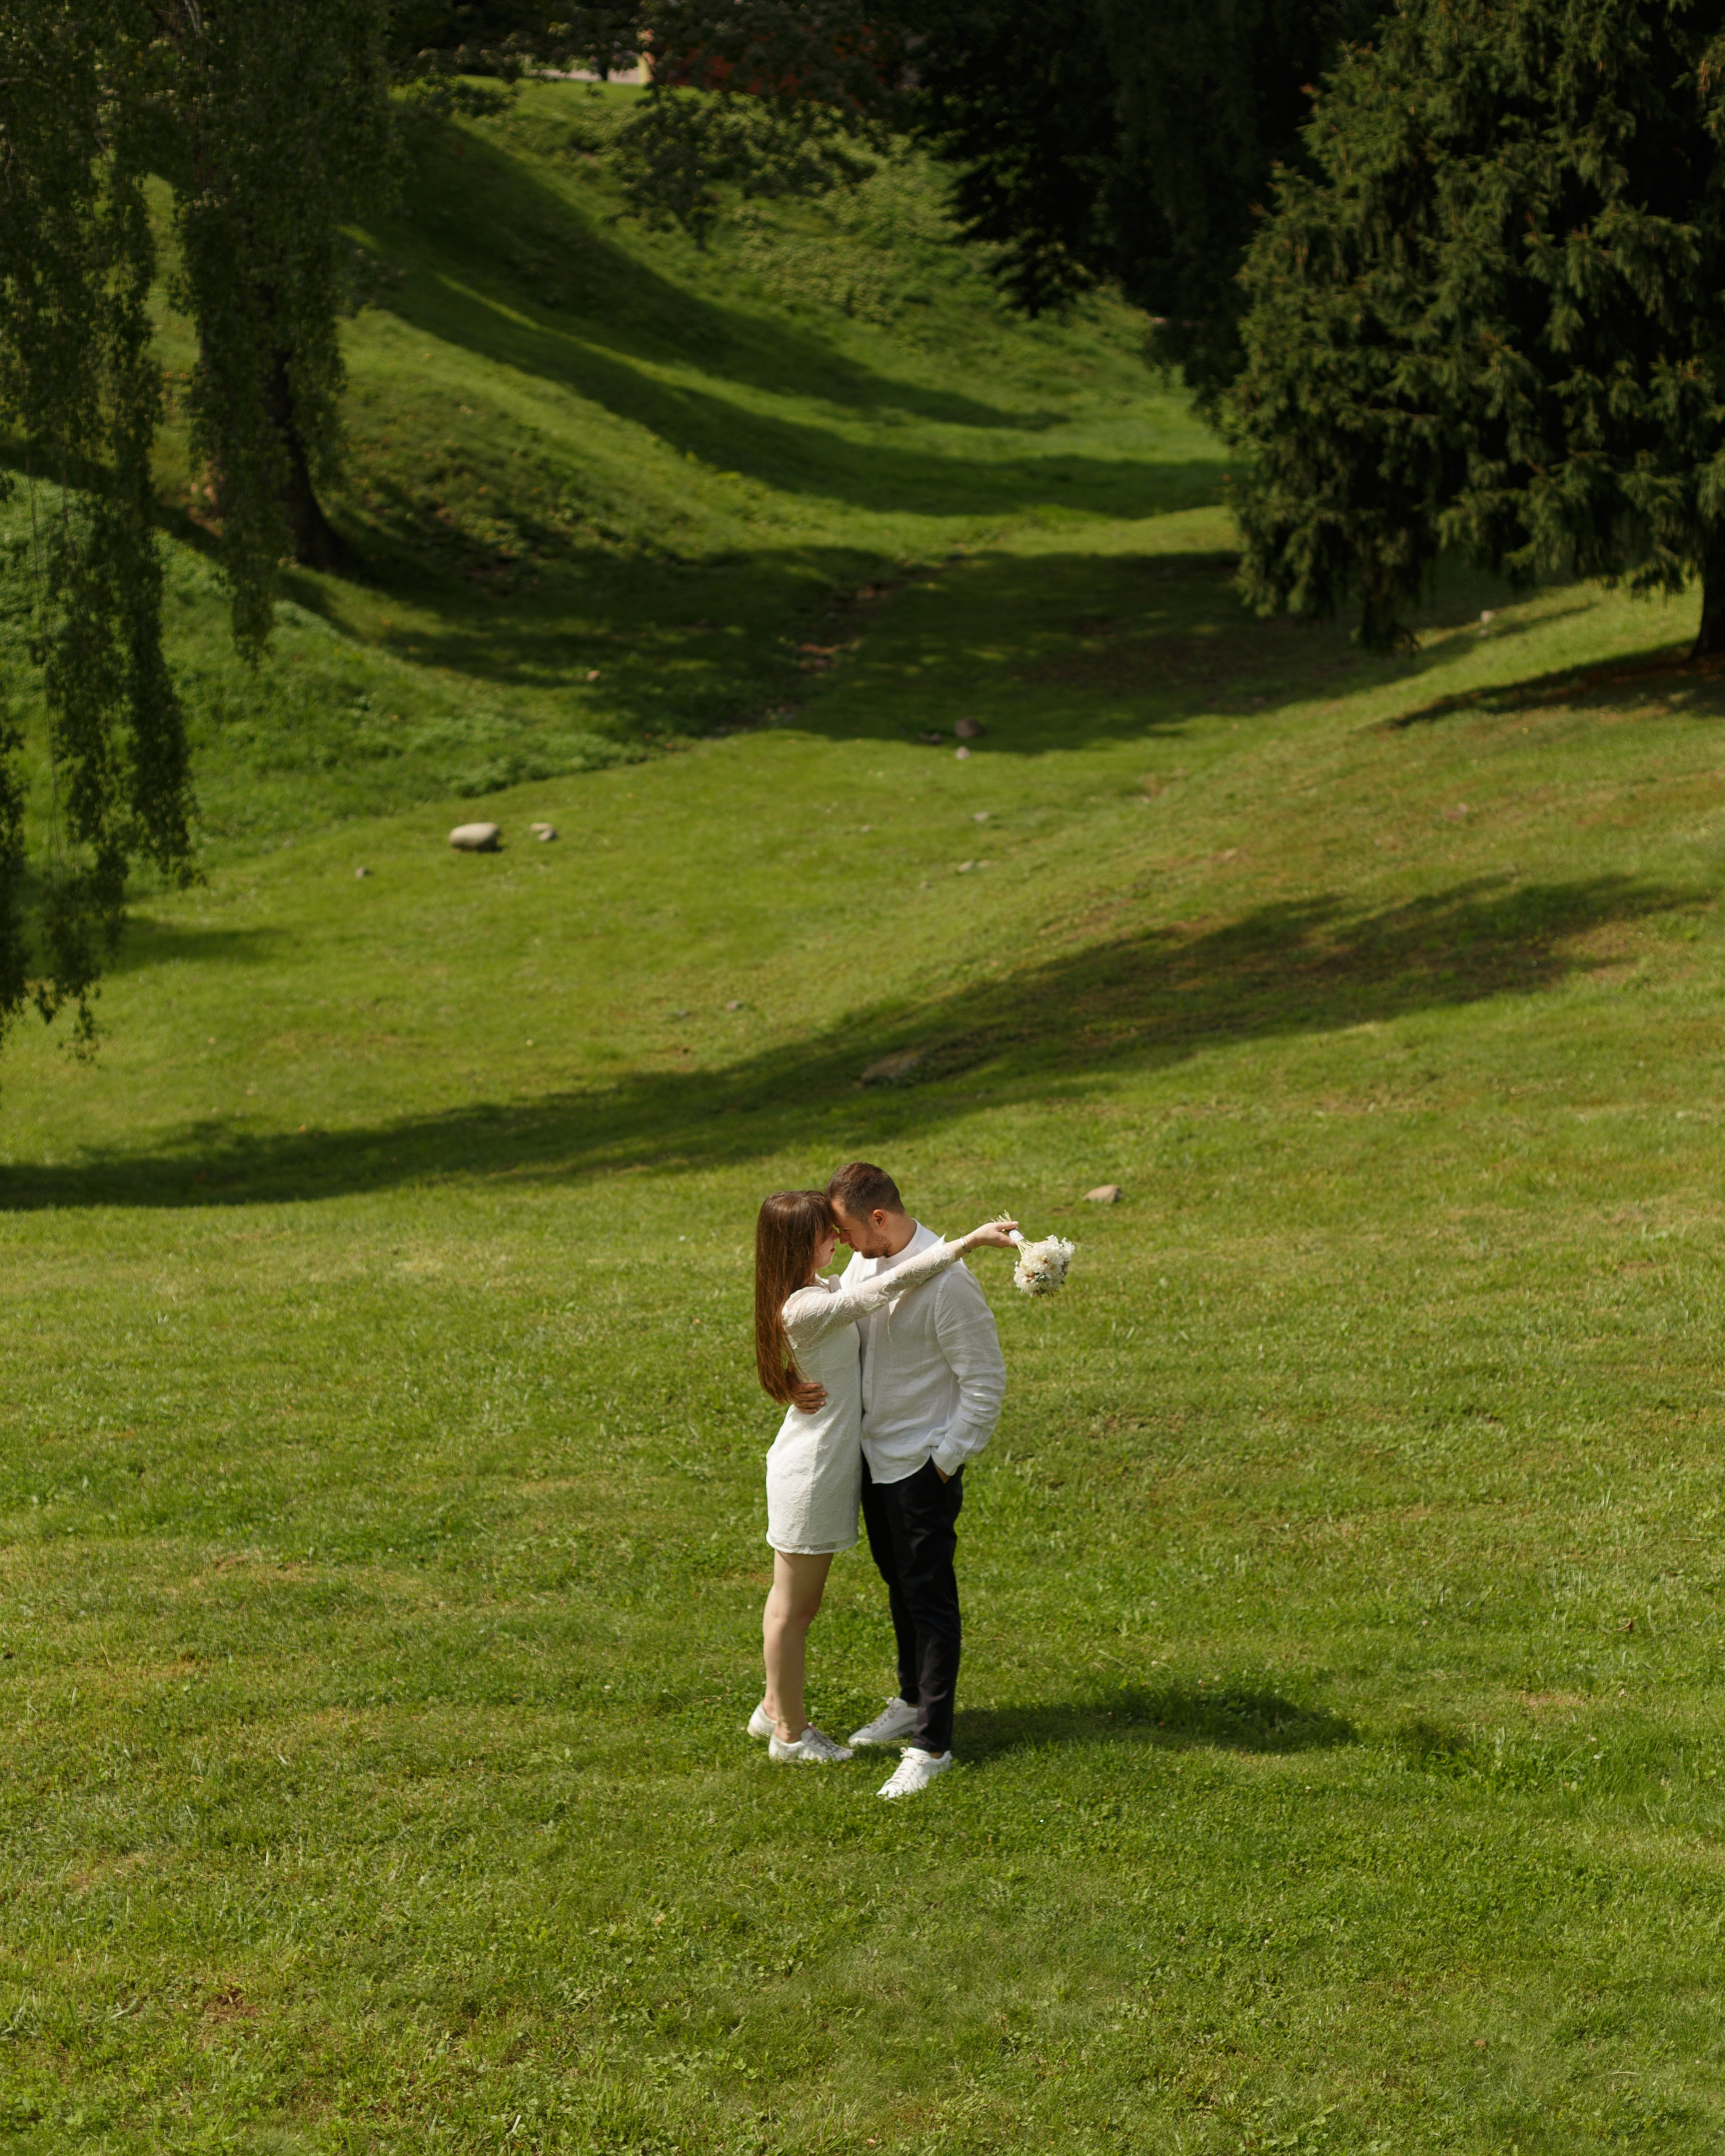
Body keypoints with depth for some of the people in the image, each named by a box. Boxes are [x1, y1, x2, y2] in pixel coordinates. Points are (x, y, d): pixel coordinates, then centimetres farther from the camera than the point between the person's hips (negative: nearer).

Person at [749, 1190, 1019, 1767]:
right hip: (809, 1474, -10)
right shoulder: (806, 1309, -27)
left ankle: (775, 1708, 36)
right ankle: (790, 1732, 19)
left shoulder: (819, 1292, 3)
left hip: (823, 1465, 10)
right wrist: (968, 1241, -31)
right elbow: (887, 1288, -31)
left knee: (793, 1600, 22)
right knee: (794, 1606, 6)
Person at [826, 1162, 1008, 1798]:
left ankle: (932, 1745, 6)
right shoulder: (863, 1263, 0)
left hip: (922, 1465, -8)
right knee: (897, 1582, 22)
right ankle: (912, 1702, 40)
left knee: (929, 1597, -1)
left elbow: (986, 1382, -18)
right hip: (873, 1454, 8)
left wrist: (947, 1460, -15)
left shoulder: (946, 1282, -24)